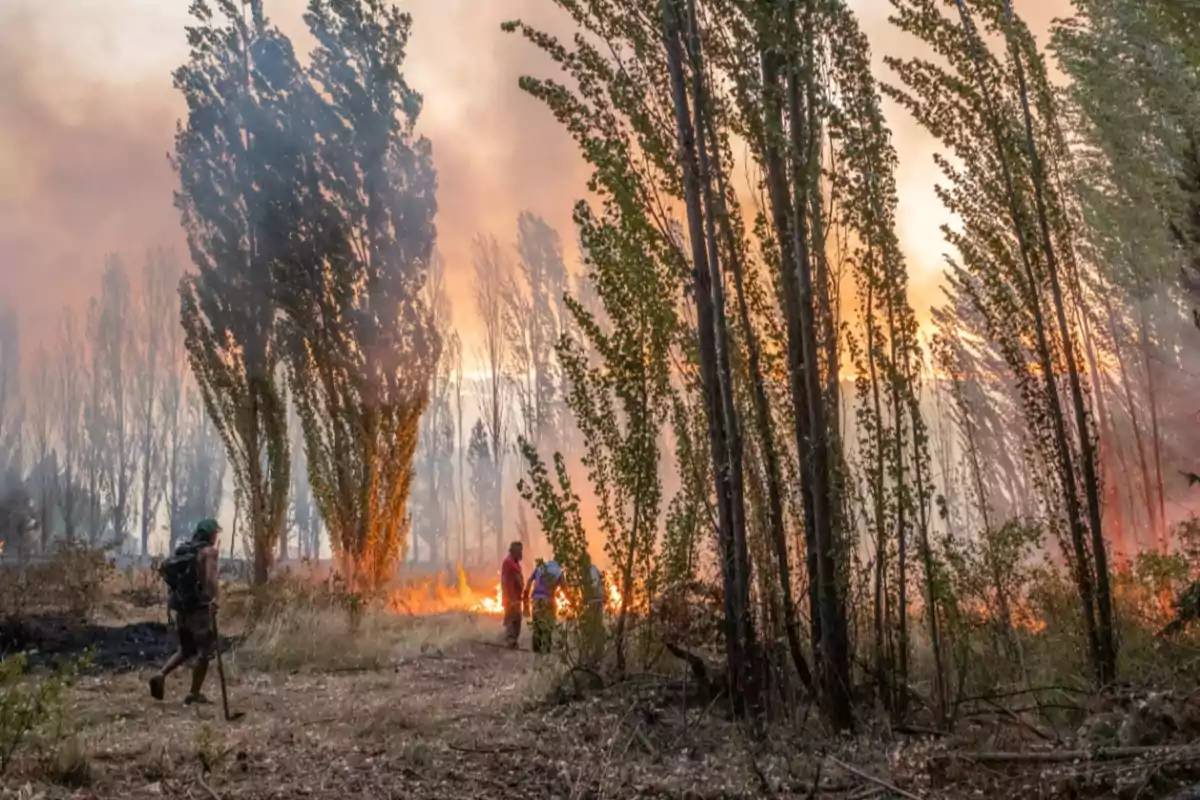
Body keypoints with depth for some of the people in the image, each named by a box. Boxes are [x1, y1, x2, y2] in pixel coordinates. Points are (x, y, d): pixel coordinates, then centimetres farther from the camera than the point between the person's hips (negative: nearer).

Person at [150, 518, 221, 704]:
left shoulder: (183, 551, 16)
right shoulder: (209, 551, -7)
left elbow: (171, 577, 18)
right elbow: (210, 577, -24)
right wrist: (212, 598, -28)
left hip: (182, 606, 8)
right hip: (200, 606, -8)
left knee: (186, 649, 21)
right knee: (204, 650, 3)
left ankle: (161, 675, 1)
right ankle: (194, 694, 4)